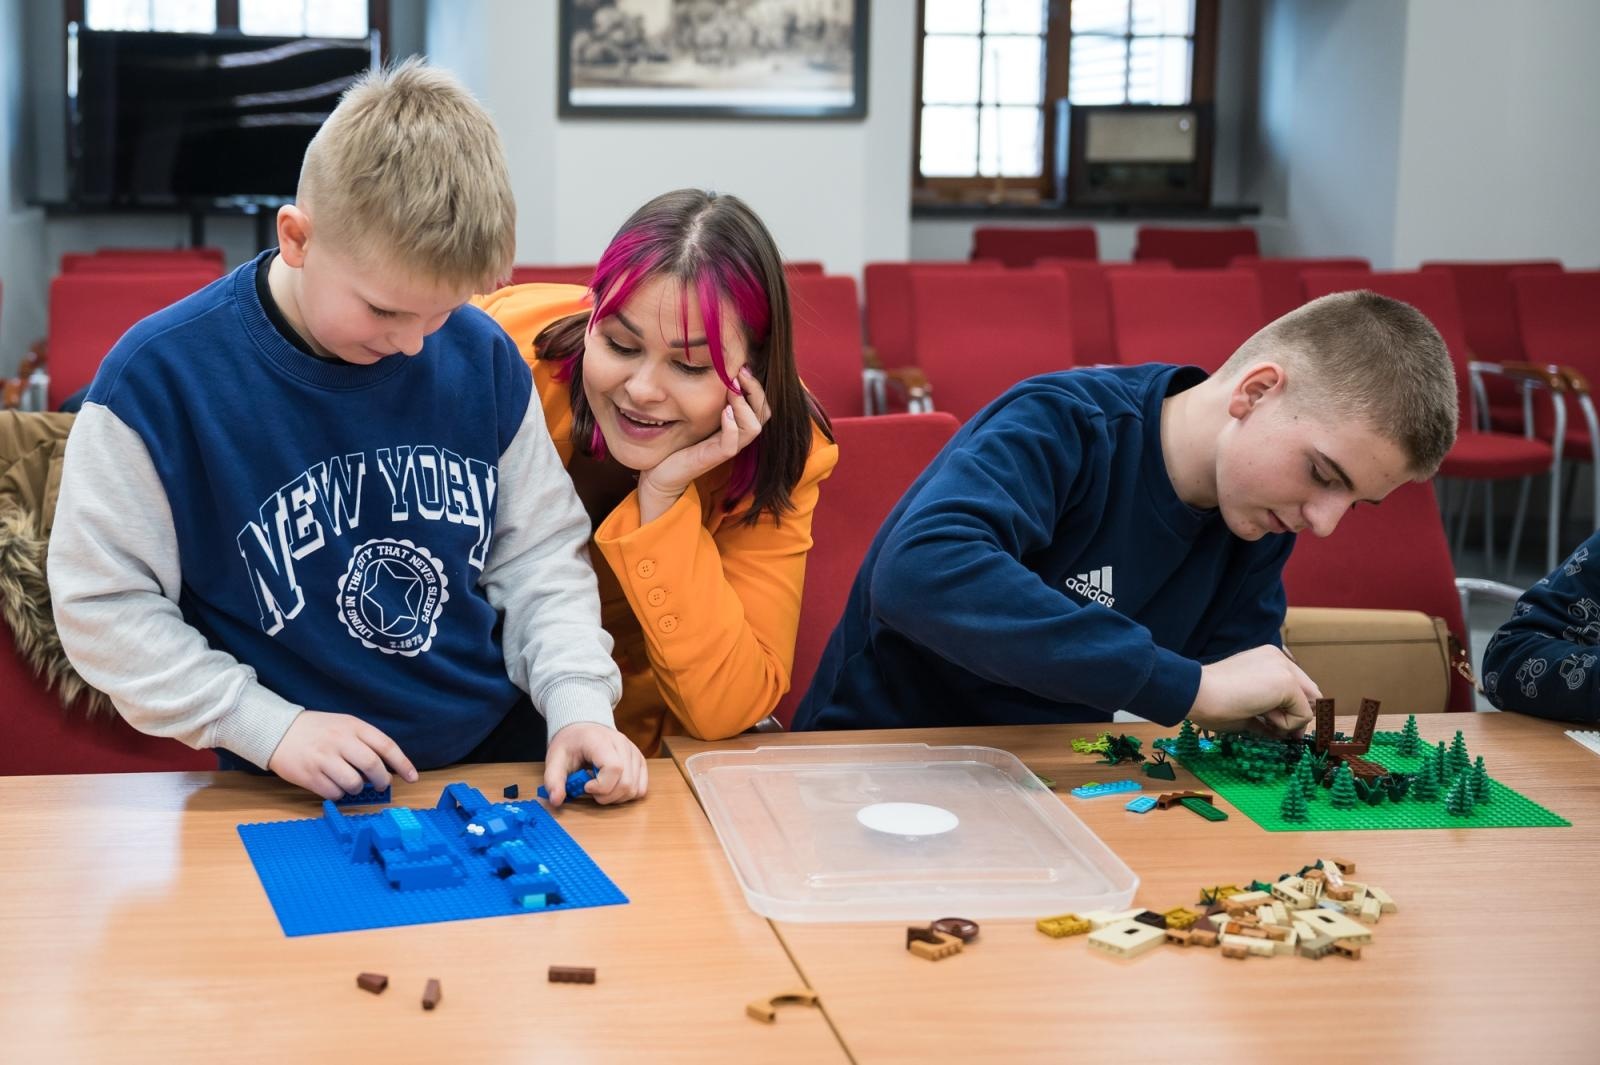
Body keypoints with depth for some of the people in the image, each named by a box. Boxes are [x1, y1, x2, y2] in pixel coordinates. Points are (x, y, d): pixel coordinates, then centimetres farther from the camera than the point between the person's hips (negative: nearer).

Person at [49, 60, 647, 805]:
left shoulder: (483, 359, -1)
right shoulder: (159, 377, -12)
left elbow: (540, 555, 7)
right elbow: (102, 603, -7)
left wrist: (578, 704, -8)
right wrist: (269, 726, -15)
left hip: (508, 759, 0)